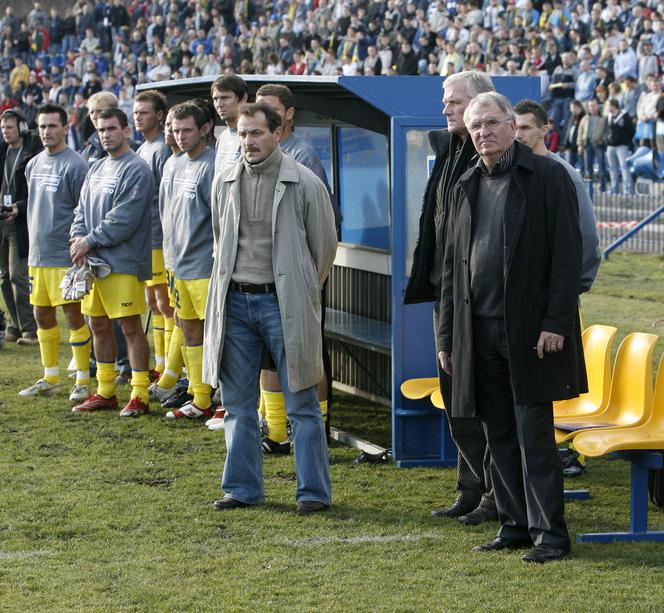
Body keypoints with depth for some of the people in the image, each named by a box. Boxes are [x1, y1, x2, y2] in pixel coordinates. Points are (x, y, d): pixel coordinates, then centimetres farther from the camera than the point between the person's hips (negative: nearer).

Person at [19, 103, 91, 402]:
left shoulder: (74, 165, -10)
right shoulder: (33, 165, 13)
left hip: (65, 255, -7)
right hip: (37, 254, 7)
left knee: (73, 315, -4)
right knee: (42, 315, 12)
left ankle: (82, 381, 3)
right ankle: (50, 378, 22)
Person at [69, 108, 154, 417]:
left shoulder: (137, 169, -9)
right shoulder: (96, 168, 17)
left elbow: (124, 217, -17)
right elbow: (82, 210, 17)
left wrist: (91, 241, -15)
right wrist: (78, 237, -3)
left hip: (123, 261, -8)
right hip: (93, 261, 8)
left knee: (130, 326, -5)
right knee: (98, 325, 12)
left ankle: (140, 394, -1)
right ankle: (105, 392, 21)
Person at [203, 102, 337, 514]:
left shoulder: (305, 184, -4)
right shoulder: (225, 184, 9)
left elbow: (325, 245, 3)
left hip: (283, 302, -4)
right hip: (235, 300, 5)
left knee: (302, 403, -2)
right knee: (238, 402, 9)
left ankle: (314, 491, 3)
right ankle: (243, 487, 17)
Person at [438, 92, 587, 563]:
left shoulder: (548, 177, -3)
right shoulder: (466, 188, 16)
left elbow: (568, 255, -8)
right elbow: (452, 267, 19)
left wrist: (555, 323, -16)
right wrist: (448, 336, 14)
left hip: (529, 330, -6)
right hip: (480, 333, 6)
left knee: (534, 434, -6)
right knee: (500, 435, 9)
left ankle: (549, 532, -2)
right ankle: (515, 525, 16)